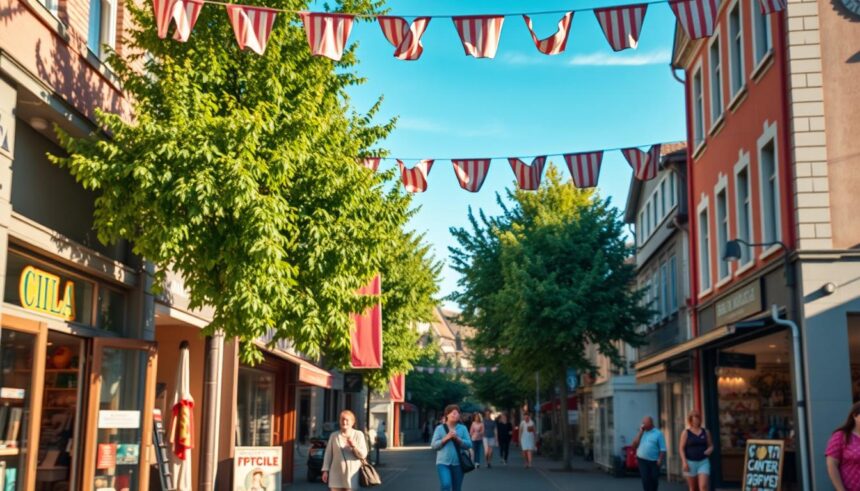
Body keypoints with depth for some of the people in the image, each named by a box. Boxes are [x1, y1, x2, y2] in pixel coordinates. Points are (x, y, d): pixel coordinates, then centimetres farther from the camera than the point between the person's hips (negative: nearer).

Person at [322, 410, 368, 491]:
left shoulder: (358, 435, 5)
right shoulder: (334, 436, 9)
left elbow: (363, 455, 1)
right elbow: (328, 454, 9)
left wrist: (354, 446, -17)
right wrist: (325, 470, 2)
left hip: (352, 474, -1)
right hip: (336, 474, 1)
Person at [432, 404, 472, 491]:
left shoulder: (463, 428, 4)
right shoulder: (440, 428, 2)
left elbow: (469, 444, 0)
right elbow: (433, 445, -1)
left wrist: (457, 439, -14)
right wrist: (446, 438, -13)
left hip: (458, 463, 2)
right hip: (443, 463, -2)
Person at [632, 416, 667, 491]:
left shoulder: (658, 433, -4)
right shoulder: (642, 432, 11)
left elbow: (663, 449, -7)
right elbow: (635, 443, 3)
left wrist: (660, 460, -16)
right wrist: (640, 432, -1)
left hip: (654, 461, -3)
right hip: (642, 460, 3)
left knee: (654, 479, 7)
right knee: (645, 479, -5)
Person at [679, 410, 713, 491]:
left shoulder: (706, 432, 7)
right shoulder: (686, 433, 0)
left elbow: (711, 445, 14)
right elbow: (682, 448, -3)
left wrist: (710, 450, -10)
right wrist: (684, 462, -13)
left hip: (703, 462, 1)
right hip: (690, 462, -1)